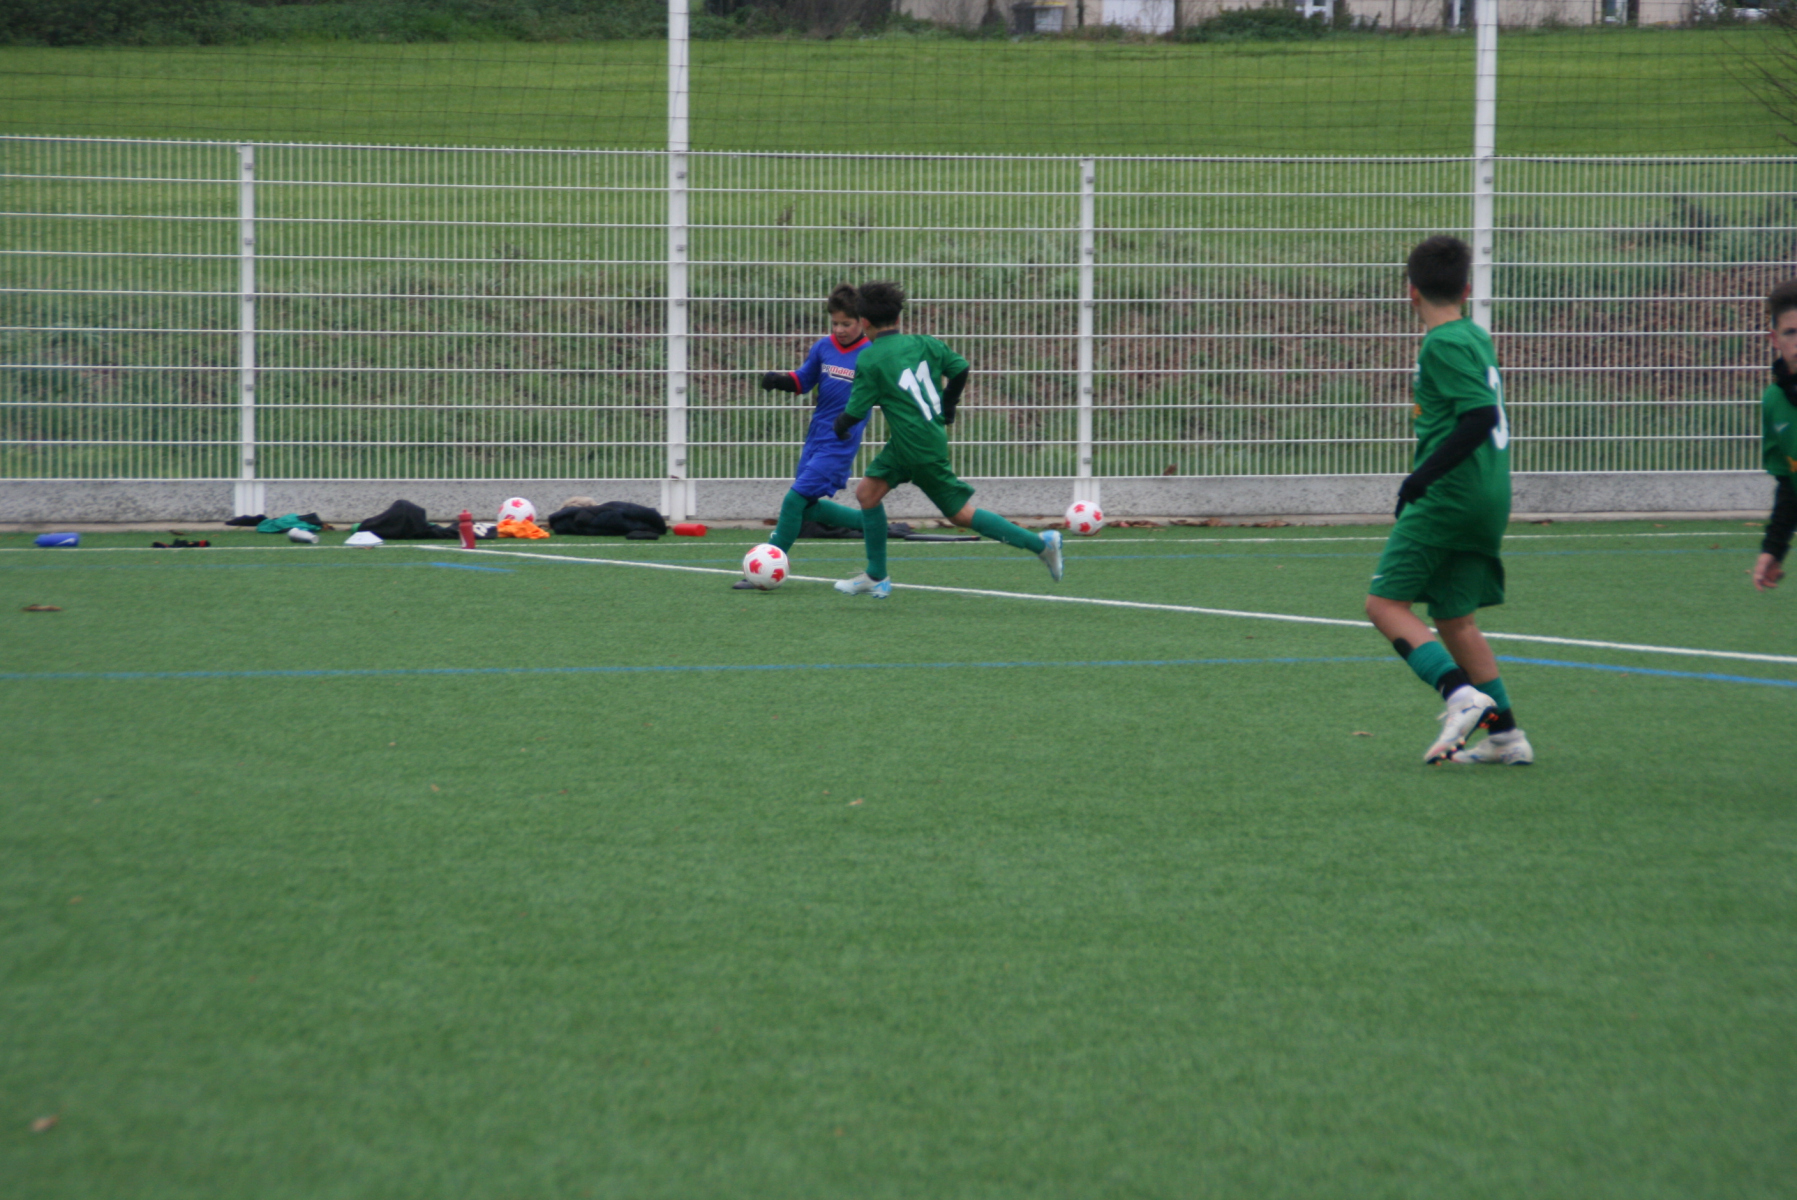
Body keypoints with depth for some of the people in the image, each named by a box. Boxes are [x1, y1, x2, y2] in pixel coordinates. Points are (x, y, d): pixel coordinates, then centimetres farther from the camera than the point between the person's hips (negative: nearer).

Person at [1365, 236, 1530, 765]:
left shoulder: (1443, 345, -12)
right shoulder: (1475, 336, 15)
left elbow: (1479, 417, -23)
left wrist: (1422, 478, -20)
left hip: (1449, 497, -9)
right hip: (1489, 498, 9)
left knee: (1385, 602, -6)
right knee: (1454, 617, 13)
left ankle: (1460, 694, -22)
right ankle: (1504, 736, 10)